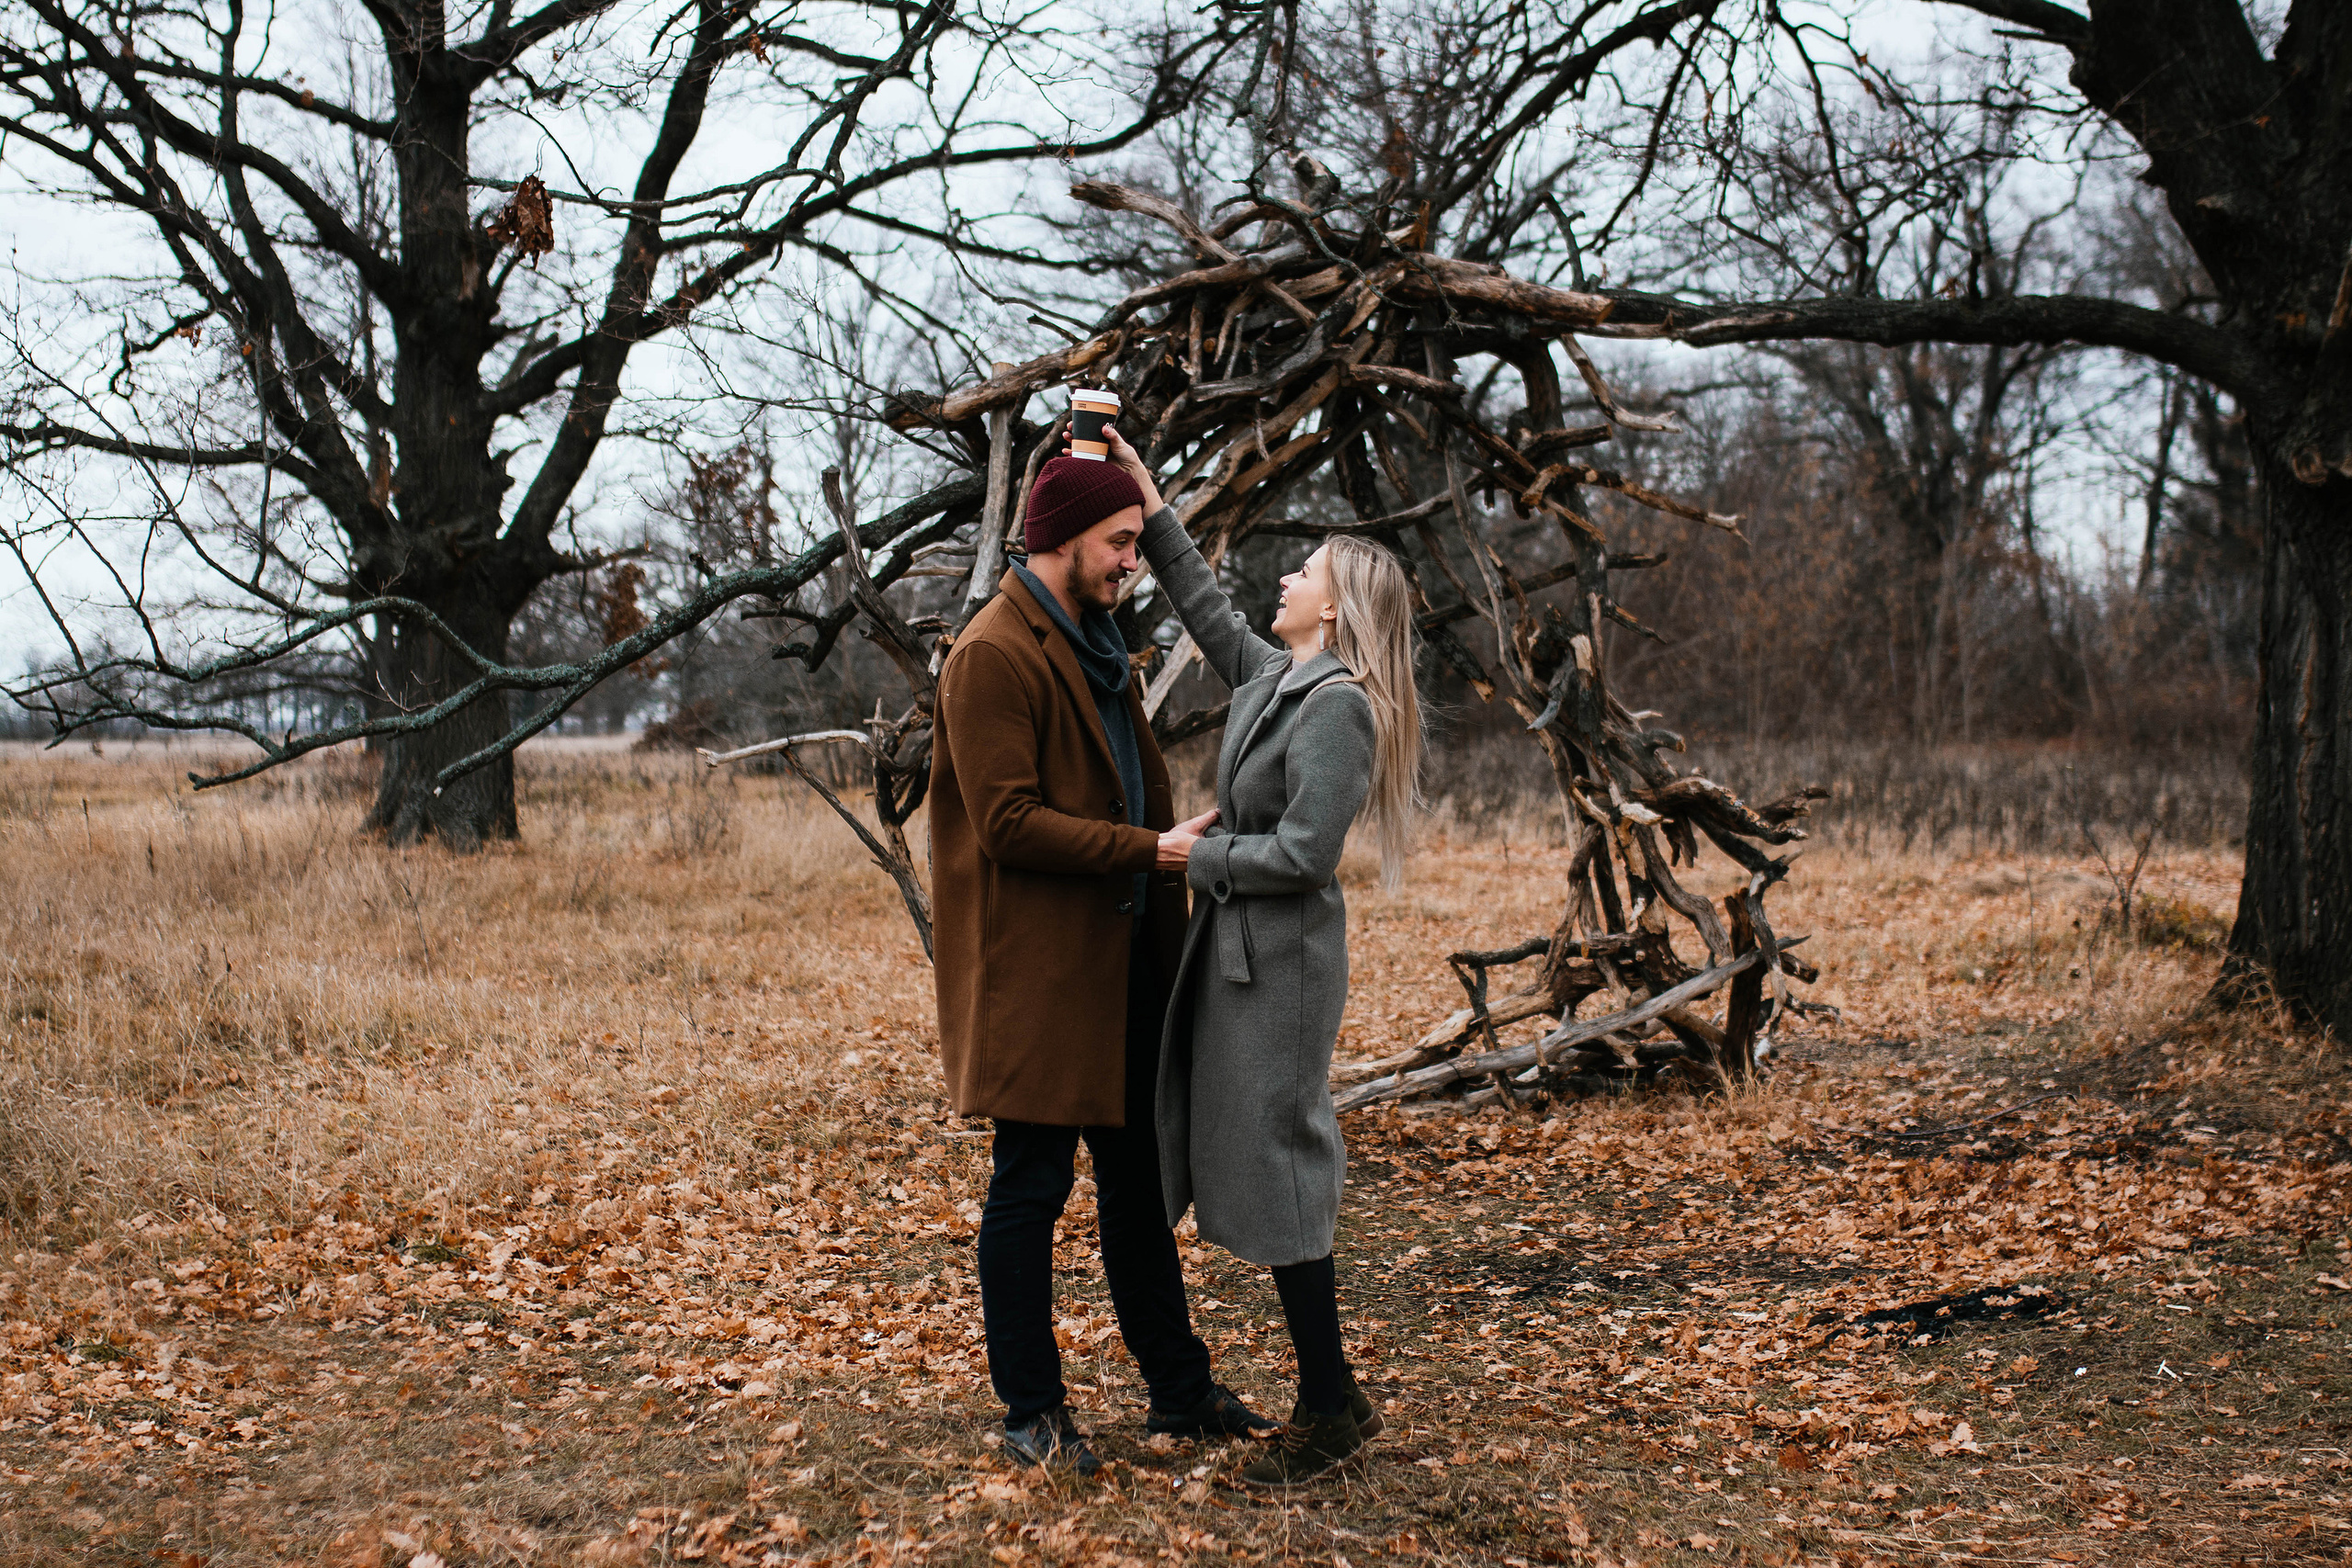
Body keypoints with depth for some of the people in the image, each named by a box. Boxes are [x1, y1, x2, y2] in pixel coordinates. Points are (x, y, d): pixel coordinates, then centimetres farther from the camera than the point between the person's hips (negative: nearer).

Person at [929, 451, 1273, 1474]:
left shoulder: (1095, 650, 17)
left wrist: (1174, 845, 10)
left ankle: (1179, 1389, 26)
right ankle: (1032, 1412, 13)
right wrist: (1150, 850, -19)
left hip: (1120, 963, 9)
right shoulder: (993, 657, -14)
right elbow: (1009, 824, -20)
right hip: (1035, 972, -9)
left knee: (1136, 1177, 15)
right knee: (1031, 1186, 1)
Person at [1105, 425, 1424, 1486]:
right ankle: (1328, 1396, 20)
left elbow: (1304, 852, -21)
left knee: (1272, 1167, -4)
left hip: (1280, 959, -9)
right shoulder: (1274, 678, 10)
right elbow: (1206, 608, 27)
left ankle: (1329, 1407, 7)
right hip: (1236, 952, 9)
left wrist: (1197, 857, -9)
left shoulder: (1338, 706, -17)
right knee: (1247, 1161, 12)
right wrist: (1149, 503, 27)